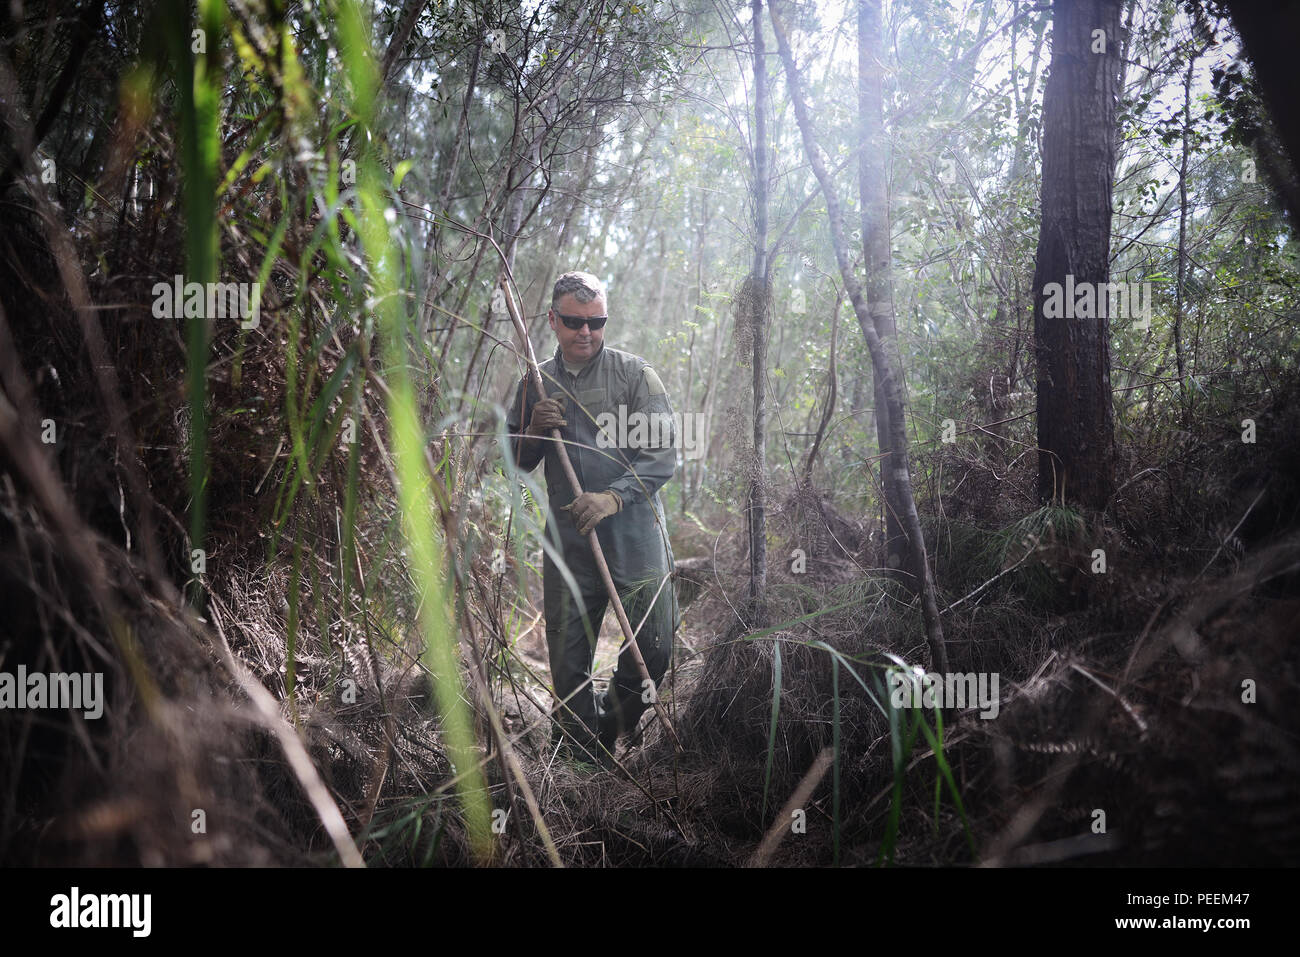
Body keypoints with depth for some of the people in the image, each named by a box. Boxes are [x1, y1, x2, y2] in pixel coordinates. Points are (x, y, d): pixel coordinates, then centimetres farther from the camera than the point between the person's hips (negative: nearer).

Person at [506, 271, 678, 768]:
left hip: (635, 537, -2)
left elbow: (663, 454, -8)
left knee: (654, 648, -3)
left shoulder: (634, 373, -1)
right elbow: (517, 462, 16)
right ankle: (586, 762, 22)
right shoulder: (535, 382, 10)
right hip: (568, 542, 3)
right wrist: (536, 429, -6)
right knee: (568, 661, 6)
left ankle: (613, 723, 26)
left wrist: (615, 497, -22)